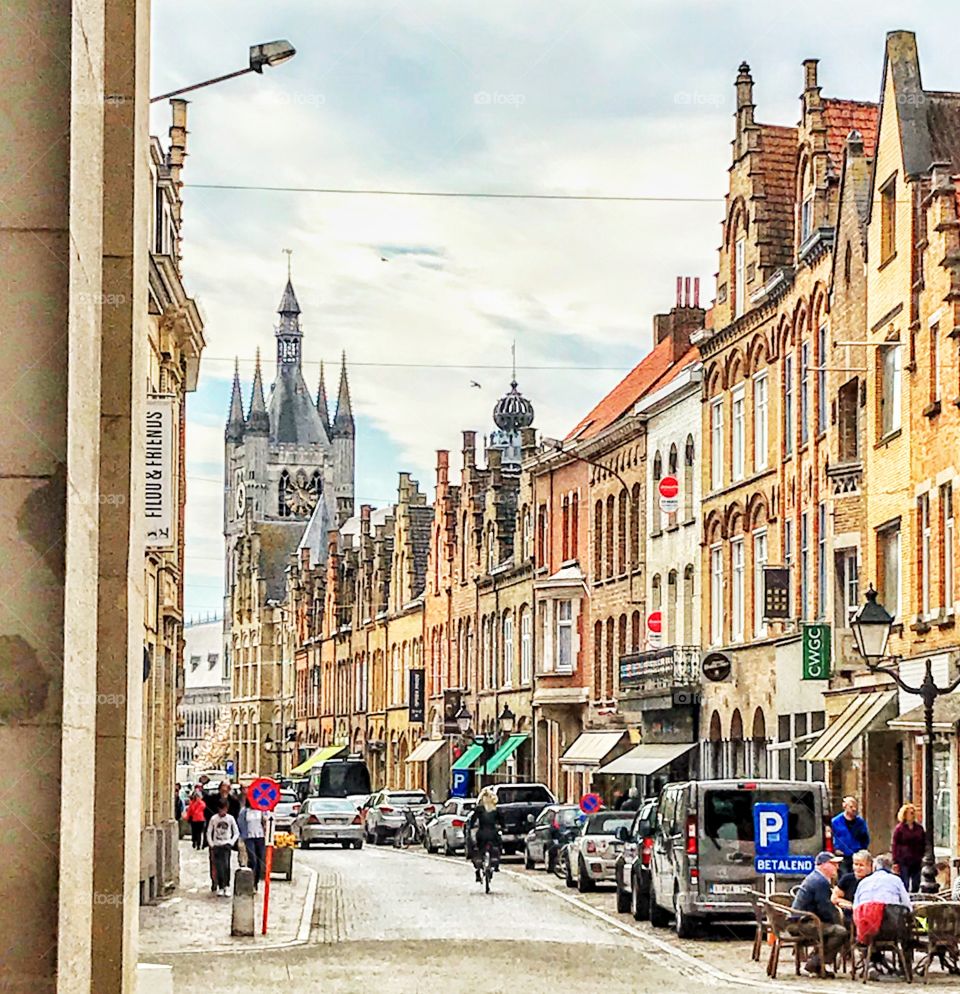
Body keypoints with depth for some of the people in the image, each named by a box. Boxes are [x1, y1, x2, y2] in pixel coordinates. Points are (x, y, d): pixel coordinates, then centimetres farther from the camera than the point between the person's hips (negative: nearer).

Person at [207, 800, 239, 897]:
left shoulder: (230, 818, 1)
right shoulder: (214, 819, 2)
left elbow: (236, 833, 7)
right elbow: (209, 832, 8)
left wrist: (231, 843, -5)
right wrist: (211, 845, -1)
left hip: (226, 845, -1)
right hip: (216, 846, 1)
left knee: (226, 866, -15)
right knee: (218, 867, -2)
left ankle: (226, 886, -11)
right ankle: (220, 887, 7)